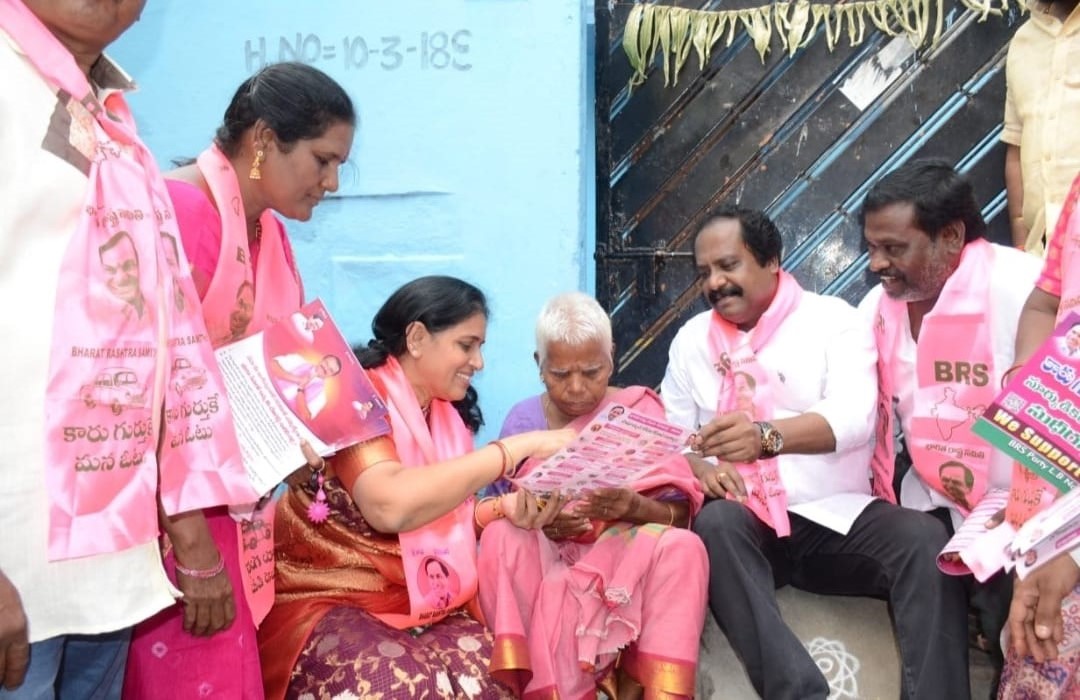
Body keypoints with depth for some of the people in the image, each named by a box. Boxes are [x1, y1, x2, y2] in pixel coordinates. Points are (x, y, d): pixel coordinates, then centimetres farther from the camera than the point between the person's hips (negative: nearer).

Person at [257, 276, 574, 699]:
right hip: (329, 602, -7)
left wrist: (508, 508, -8)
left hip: (419, 602, 7)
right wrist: (519, 447, -28)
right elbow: (390, 507, -32)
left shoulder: (446, 412, 8)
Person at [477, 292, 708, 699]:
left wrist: (634, 507, -26)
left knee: (681, 548, -30)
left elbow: (680, 513, -4)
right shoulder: (523, 419, 5)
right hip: (544, 558, 1)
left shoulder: (639, 411, 2)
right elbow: (499, 510, 1)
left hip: (625, 551, -1)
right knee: (500, 537, -29)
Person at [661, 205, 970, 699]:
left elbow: (854, 417, -15)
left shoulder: (832, 318, 2)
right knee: (714, 524, -33)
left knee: (925, 539, -28)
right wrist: (698, 468, -17)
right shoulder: (692, 338, 12)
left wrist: (766, 435, -35)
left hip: (837, 514, -1)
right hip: (745, 521, 1)